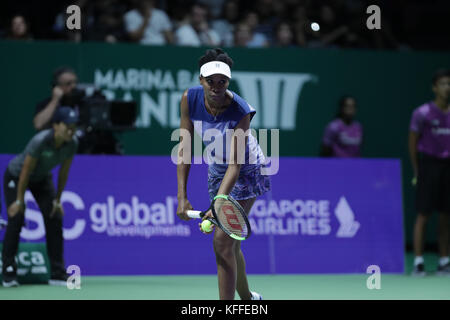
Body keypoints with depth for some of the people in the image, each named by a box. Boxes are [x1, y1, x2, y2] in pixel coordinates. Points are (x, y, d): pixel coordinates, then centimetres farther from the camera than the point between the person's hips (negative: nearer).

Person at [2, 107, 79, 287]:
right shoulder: (40, 142, -37)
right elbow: (26, 172, -27)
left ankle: (58, 274, -2)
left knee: (54, 219, -6)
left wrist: (57, 200, -2)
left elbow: (63, 172, -6)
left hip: (42, 179, 5)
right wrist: (19, 201, -20)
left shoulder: (72, 144, -21)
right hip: (16, 176, -5)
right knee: (16, 219, -15)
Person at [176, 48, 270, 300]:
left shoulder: (241, 112, -31)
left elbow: (235, 165, -30)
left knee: (222, 242, -17)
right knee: (230, 245, 10)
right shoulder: (190, 99, -18)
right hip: (216, 171, 5)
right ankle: (248, 298, 32)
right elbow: (185, 147, -13)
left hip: (246, 172, -5)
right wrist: (182, 196, -18)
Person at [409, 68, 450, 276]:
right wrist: (417, 171, 0)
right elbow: (412, 143, -1)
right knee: (423, 214, -6)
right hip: (428, 163, -4)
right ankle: (418, 262, -5)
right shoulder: (423, 113, -6)